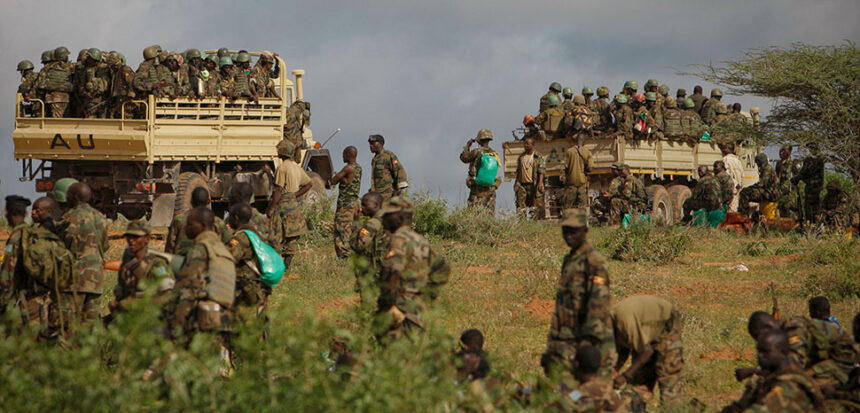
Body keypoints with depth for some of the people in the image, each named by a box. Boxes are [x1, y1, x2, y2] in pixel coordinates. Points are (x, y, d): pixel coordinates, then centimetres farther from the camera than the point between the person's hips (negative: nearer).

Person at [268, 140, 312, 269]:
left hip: (282, 205, -8)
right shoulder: (297, 167, 12)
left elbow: (279, 190, -18)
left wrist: (271, 208, -15)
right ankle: (287, 263, 12)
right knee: (292, 236, 9)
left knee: (277, 238, -6)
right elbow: (309, 183, 19)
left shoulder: (282, 168, -14)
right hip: (294, 204, 8)